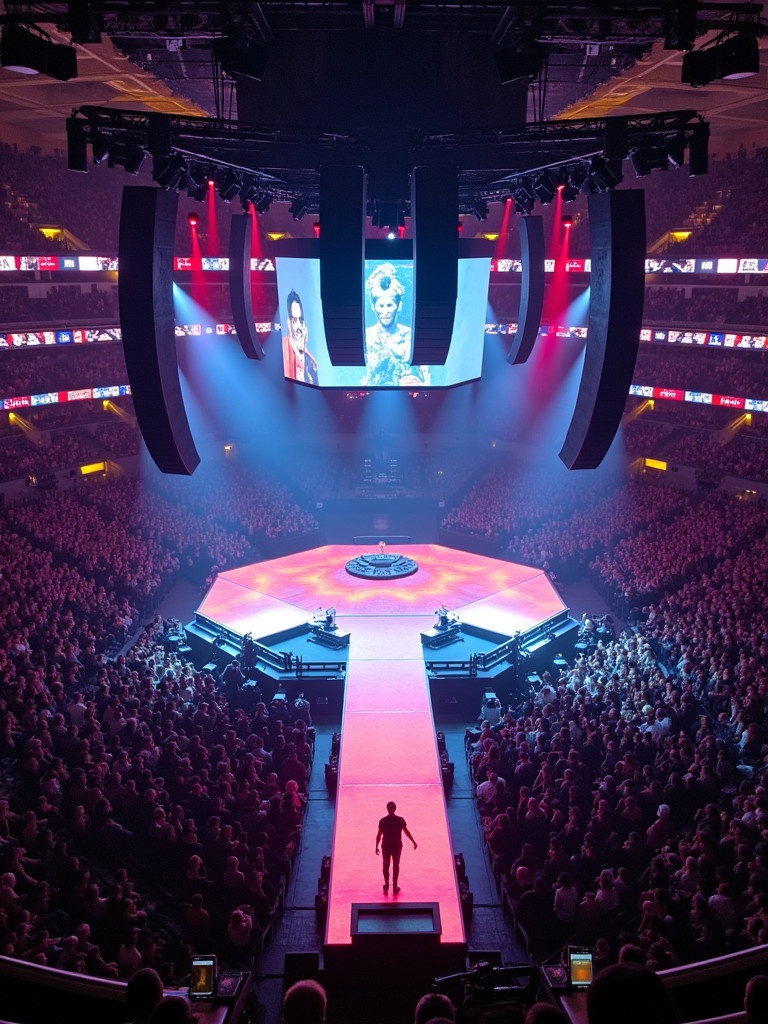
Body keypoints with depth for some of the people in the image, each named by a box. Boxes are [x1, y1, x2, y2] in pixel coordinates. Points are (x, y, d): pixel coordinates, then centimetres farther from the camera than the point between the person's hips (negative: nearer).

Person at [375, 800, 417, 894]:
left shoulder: (383, 821, -10)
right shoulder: (400, 820, -10)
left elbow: (379, 835, -7)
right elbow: (406, 832, -3)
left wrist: (376, 847, 2)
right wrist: (414, 842, 8)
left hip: (386, 846, 0)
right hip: (397, 846, 0)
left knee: (386, 865, 16)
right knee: (396, 866, 11)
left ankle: (386, 884, 11)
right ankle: (395, 887, 16)